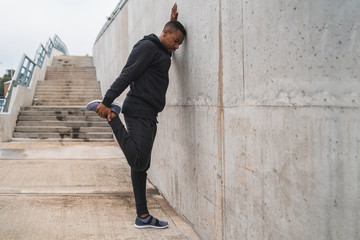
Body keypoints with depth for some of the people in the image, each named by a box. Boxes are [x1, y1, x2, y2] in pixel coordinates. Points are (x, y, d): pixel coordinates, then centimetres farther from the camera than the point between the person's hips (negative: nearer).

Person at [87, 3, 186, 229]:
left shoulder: (164, 53, 23)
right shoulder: (147, 46, -6)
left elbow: (170, 47, 48)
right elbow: (127, 75, -15)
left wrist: (173, 21, 35)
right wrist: (107, 101, -22)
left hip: (149, 116, 10)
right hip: (139, 110, -10)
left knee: (141, 166, 10)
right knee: (139, 161, -20)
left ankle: (143, 217, 14)